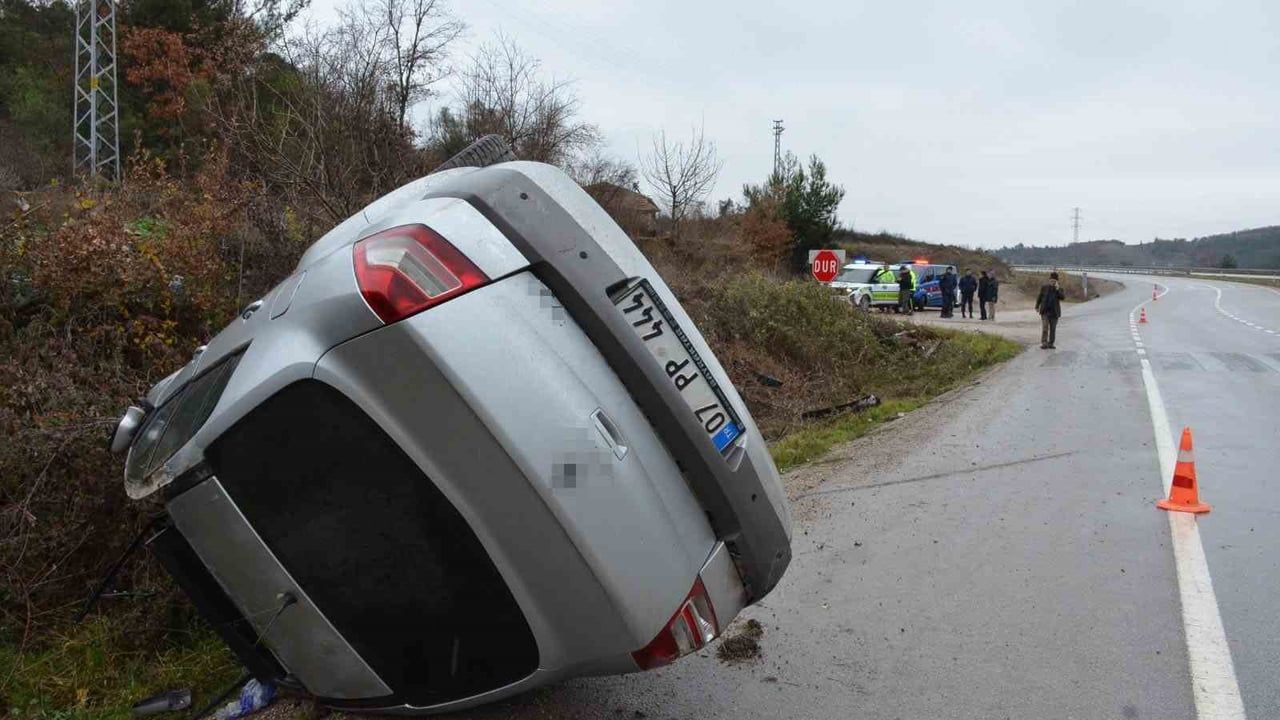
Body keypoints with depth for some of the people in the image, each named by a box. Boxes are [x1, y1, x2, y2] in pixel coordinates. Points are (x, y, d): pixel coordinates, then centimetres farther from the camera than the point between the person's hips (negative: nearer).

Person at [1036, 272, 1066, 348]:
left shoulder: (1059, 289, 2)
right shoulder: (1044, 287, 1)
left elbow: (1063, 297, -15)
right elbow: (1039, 297, 10)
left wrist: (1057, 289, -22)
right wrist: (1037, 307, 12)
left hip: (1054, 312, 1)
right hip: (1045, 311, -1)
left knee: (1053, 329, 6)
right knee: (1045, 327, -13)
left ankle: (1050, 344, 14)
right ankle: (1044, 344, -17)